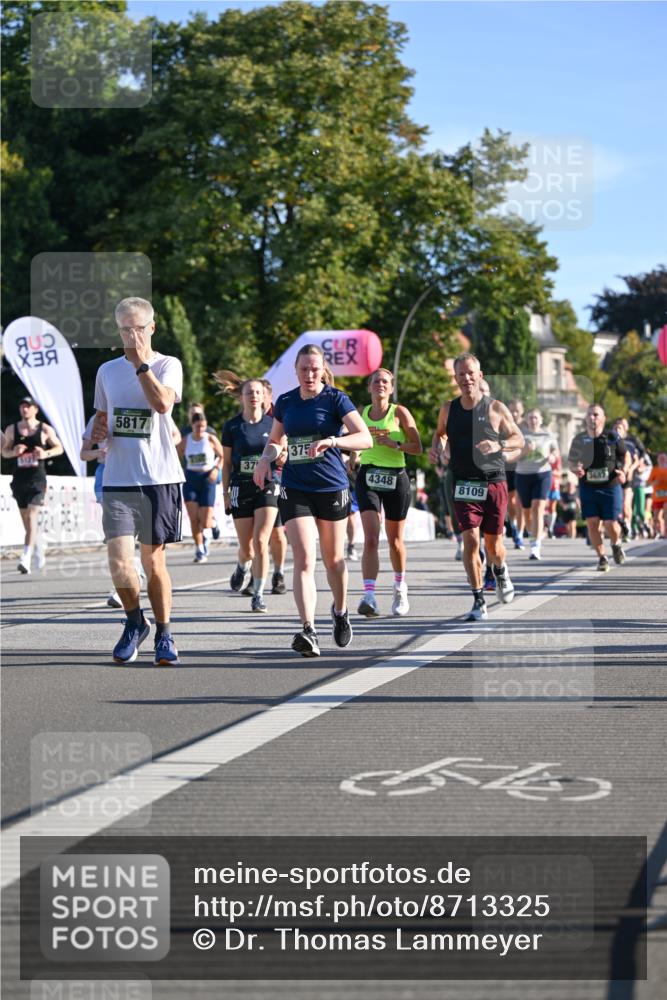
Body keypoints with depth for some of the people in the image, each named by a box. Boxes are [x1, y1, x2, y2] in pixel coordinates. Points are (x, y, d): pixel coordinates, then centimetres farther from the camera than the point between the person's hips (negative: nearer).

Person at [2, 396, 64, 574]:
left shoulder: (45, 429, 0)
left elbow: (59, 448, 10)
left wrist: (46, 454, -10)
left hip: (37, 478, -3)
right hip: (19, 478, 3)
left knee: (32, 516, -15)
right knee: (26, 519, 10)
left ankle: (26, 558, -20)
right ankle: (40, 545, 38)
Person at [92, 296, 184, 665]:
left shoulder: (168, 365, 1)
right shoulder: (107, 371, 13)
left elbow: (162, 403, -19)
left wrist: (141, 363, -14)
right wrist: (97, 432, 2)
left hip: (159, 478, -2)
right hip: (117, 481, 2)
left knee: (153, 561, 4)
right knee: (119, 562, -10)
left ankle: (164, 635, 20)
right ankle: (135, 621, 16)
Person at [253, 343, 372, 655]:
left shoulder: (335, 399, -6)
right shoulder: (285, 402, 7)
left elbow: (366, 438, -16)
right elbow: (276, 440, 22)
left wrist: (332, 441, -33)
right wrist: (266, 457, 0)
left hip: (332, 488, -2)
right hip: (294, 488, 2)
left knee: (333, 559, 11)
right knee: (304, 560, -13)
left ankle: (340, 611, 39)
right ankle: (308, 632, -21)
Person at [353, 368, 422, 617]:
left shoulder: (399, 412, 0)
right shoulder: (360, 413, 8)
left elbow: (417, 447, -3)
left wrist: (394, 443, -17)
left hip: (396, 478, -1)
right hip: (368, 477, 1)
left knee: (395, 540, 11)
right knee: (370, 539, -15)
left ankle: (400, 587, 37)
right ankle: (369, 596, -24)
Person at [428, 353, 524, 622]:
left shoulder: (495, 408, -3)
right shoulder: (448, 409, 5)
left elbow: (519, 440, 3)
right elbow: (440, 432, 25)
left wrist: (498, 445, -16)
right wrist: (436, 447, 3)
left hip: (494, 483, -1)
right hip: (464, 486, 1)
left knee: (493, 544, 5)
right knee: (470, 541, -12)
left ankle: (500, 571, 42)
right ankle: (479, 602, -6)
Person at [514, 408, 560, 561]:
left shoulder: (548, 436, 6)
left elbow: (556, 452, 16)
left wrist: (553, 457, -7)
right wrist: (525, 450, -20)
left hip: (543, 474, -2)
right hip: (523, 475, 2)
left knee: (538, 509, -16)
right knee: (527, 511, 10)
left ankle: (535, 547, -22)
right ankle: (538, 537, 37)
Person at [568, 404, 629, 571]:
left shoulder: (612, 437, -6)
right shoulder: (579, 439, -1)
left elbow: (625, 454, 10)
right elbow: (571, 461, 10)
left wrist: (623, 470, -8)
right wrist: (575, 469, -12)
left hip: (610, 487, -2)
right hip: (588, 487, 2)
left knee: (610, 523, -6)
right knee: (592, 523, -3)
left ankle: (616, 545, 28)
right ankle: (602, 558, 14)